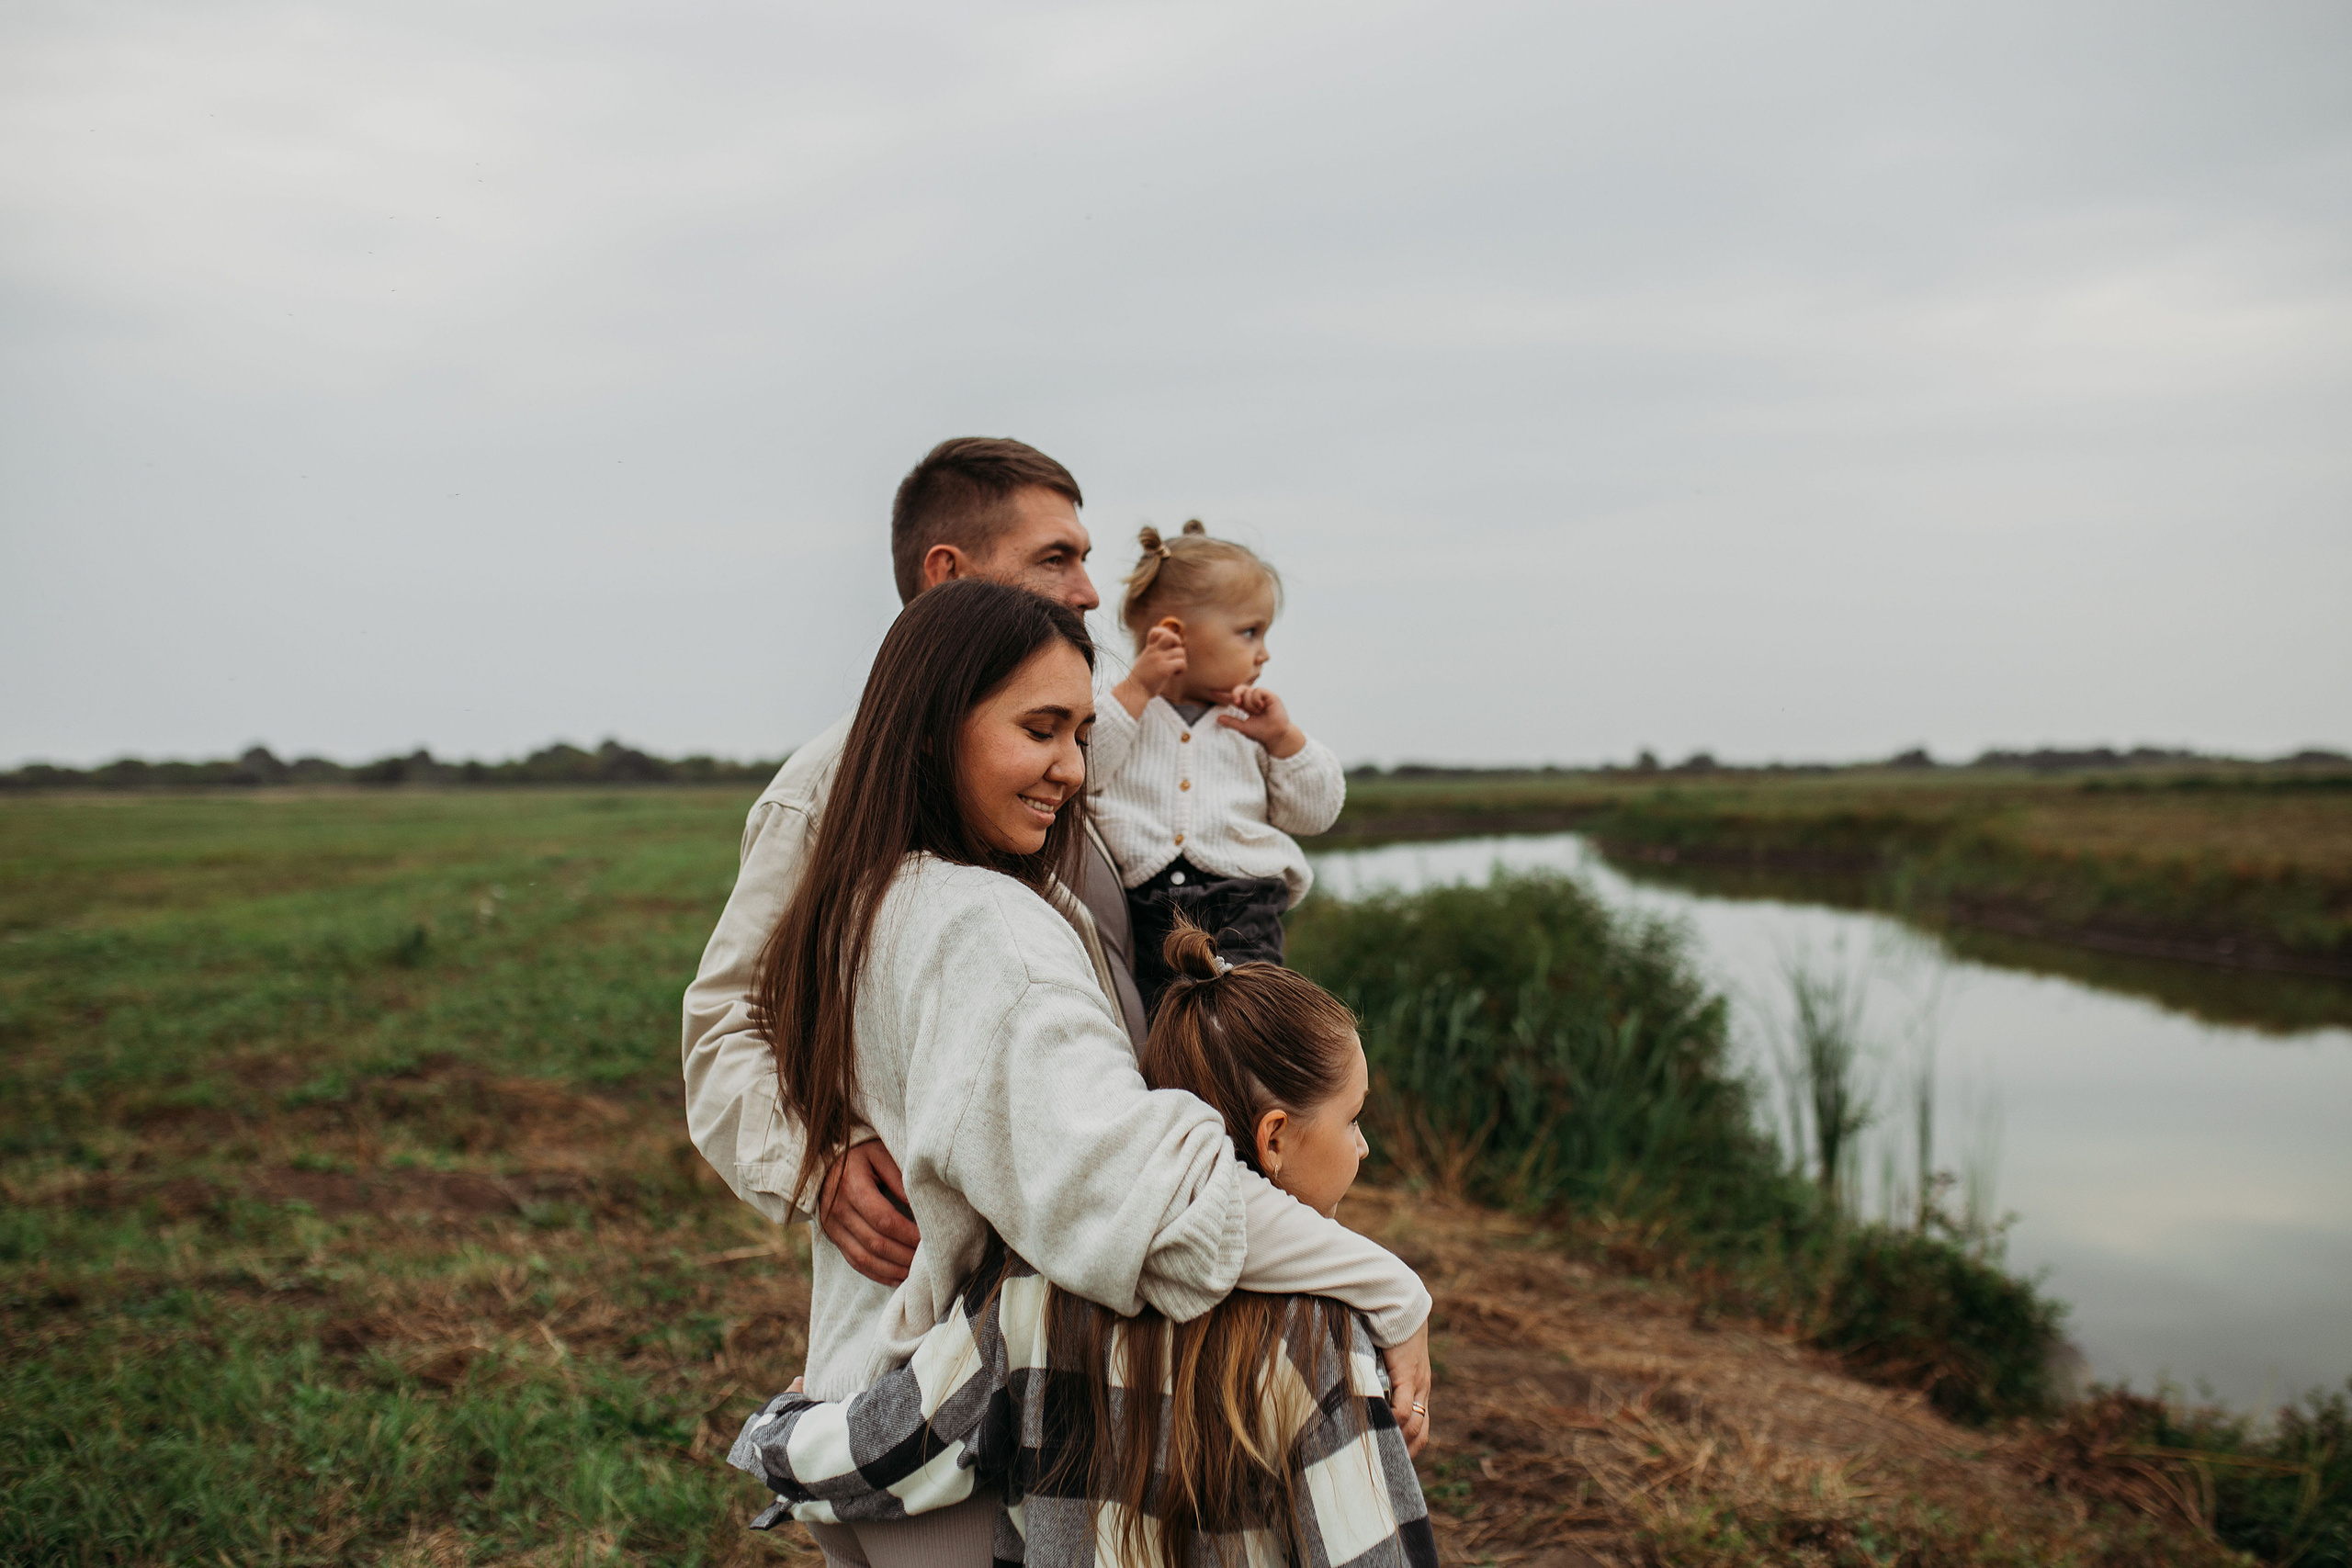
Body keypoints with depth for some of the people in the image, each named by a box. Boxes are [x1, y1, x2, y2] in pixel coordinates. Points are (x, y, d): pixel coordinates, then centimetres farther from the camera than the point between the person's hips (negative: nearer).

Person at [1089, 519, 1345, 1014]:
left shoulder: (1250, 726, 19)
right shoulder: (1118, 707, 10)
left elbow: (1317, 813, 17)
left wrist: (1283, 738, 4)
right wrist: (1135, 690, -8)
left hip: (1243, 911, 2)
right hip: (1142, 910, -2)